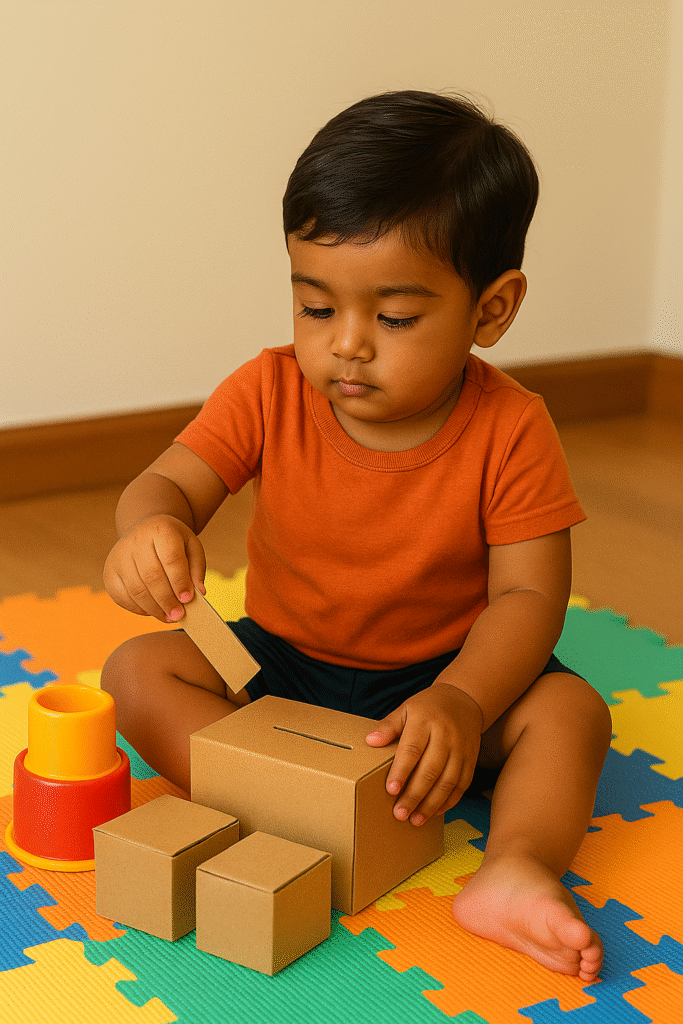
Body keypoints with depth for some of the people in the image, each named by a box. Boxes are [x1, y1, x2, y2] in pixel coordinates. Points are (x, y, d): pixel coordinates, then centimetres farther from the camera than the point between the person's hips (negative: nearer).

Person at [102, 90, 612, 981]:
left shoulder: (510, 430, -17)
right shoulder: (270, 395, -11)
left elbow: (529, 593, -19)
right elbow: (168, 482, -14)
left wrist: (460, 701, -38)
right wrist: (153, 526, -42)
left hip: (443, 673, -2)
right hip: (280, 664, 2)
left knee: (568, 707, -27)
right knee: (137, 672, -20)